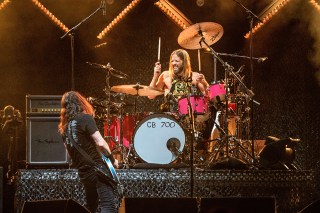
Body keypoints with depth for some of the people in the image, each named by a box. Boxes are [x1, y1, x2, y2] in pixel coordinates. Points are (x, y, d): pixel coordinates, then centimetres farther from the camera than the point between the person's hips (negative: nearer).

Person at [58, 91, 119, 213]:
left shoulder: (64, 127, 12)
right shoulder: (85, 118, -9)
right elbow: (100, 143, -16)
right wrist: (112, 160, -3)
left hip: (83, 172, 8)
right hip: (96, 168, -8)